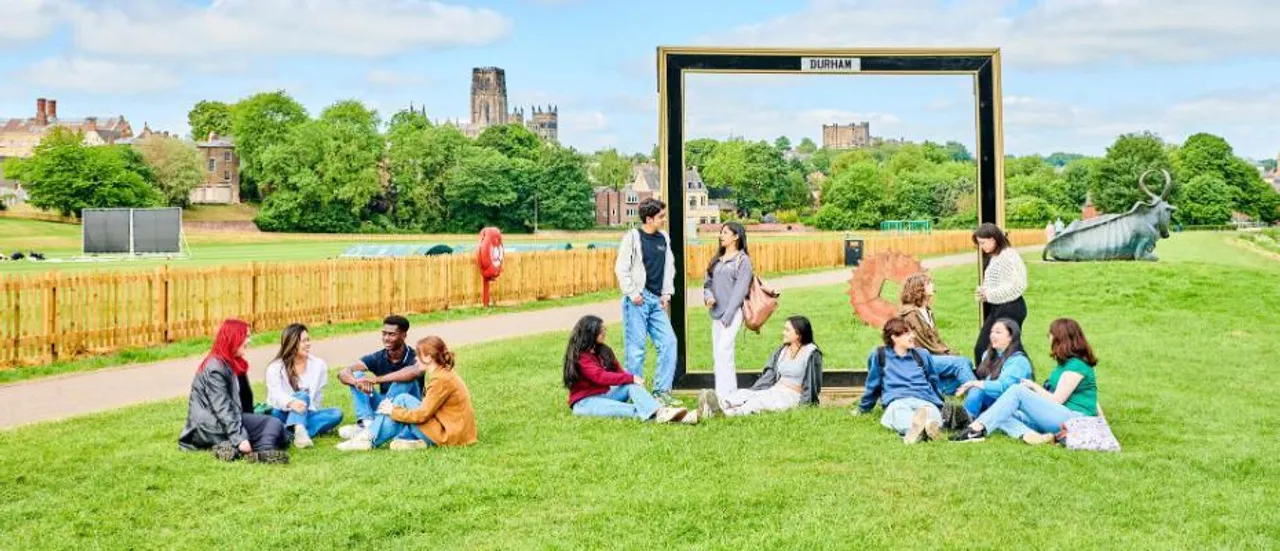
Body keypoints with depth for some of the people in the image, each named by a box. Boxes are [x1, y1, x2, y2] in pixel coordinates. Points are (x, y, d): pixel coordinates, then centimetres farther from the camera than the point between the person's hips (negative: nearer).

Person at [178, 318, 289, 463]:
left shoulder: (232, 364, 18)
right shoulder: (215, 367, -13)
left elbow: (244, 400, 14)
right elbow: (222, 408, -21)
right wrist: (239, 438, -27)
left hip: (227, 421, 10)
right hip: (212, 427, -10)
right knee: (274, 425, -20)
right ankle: (263, 453, -46)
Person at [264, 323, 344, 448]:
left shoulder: (318, 365, 5)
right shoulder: (276, 367, -7)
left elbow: (318, 397, 5)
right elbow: (276, 394, -26)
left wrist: (306, 410, -11)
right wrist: (291, 402, -47)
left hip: (306, 415, 4)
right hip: (281, 415, -4)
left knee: (336, 413, -22)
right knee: (302, 396, -31)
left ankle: (297, 433, -40)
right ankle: (300, 430, -59)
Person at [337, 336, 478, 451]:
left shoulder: (441, 380, -18)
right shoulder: (445, 374, 11)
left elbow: (422, 415, -18)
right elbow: (427, 407, 12)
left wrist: (393, 411, -5)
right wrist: (394, 409, 6)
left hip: (449, 435, -10)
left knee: (403, 400, -9)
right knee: (403, 400, 9)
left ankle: (370, 440, -5)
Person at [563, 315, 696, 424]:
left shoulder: (604, 350, 11)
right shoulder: (579, 357, -14)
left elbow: (619, 372, 6)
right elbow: (600, 377, -25)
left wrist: (633, 381, -14)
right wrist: (631, 378, -28)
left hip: (605, 393, 6)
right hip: (585, 402, -6)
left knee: (632, 386, -22)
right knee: (620, 408, -33)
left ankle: (660, 412, -48)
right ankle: (654, 415, -56)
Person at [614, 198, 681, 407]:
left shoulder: (664, 238, 12)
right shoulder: (632, 238, -6)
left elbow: (669, 266, 18)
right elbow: (621, 269, -7)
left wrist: (667, 293, 9)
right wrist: (632, 293, -12)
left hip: (657, 301, 6)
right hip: (638, 301, -6)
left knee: (668, 342, 0)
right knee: (636, 347, -4)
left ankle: (662, 391, 9)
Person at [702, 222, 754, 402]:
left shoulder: (742, 260, -2)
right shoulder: (717, 259, 17)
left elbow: (740, 289, -8)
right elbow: (708, 282, 17)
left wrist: (728, 314, -14)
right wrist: (708, 296, -5)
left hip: (733, 312, -7)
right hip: (716, 313, 7)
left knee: (724, 351, -16)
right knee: (718, 353, 6)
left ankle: (725, 394, -16)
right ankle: (729, 393, 13)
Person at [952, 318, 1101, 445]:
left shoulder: (1077, 365, -5)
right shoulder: (1066, 363, 24)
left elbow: (1055, 401, -10)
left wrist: (1034, 386, 3)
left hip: (1074, 419, -9)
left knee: (1017, 390, -21)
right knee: (1000, 416, -7)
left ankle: (978, 428, -34)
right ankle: (1030, 435, -37)